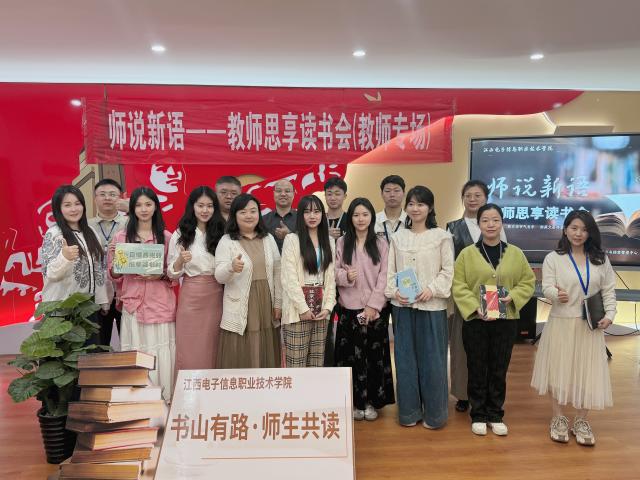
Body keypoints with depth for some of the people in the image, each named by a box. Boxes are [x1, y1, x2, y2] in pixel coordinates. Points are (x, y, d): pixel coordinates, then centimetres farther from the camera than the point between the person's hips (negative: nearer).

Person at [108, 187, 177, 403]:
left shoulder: (166, 237, 5)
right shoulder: (121, 237, 5)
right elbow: (114, 274, 7)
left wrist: (161, 274, -11)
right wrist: (114, 257, -11)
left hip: (161, 304, 0)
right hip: (133, 303, 0)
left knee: (162, 354, 0)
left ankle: (164, 401, 13)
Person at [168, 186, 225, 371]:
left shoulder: (221, 233, 7)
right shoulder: (180, 235, 2)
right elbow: (172, 274, 1)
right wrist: (180, 261, -17)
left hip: (216, 297, 2)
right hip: (190, 297, -1)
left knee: (212, 350, 7)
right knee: (189, 350, 3)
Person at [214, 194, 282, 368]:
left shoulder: (268, 238, 9)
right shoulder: (226, 241, -3)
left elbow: (277, 272, 10)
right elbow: (219, 276, -11)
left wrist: (278, 303, 6)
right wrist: (231, 267, -33)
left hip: (266, 305, 4)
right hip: (240, 309, -3)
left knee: (266, 356, 9)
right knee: (240, 358, 0)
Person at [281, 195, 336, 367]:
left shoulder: (327, 241, 12)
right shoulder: (292, 239, -4)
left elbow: (331, 277, 9)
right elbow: (289, 278, -10)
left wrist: (328, 306, -2)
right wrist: (303, 308, -13)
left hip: (320, 309, 5)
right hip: (297, 310, -5)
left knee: (317, 361, 9)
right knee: (296, 361, -2)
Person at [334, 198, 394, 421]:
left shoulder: (381, 244, 2)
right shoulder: (342, 242, 5)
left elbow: (384, 277, -3)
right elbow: (334, 272, 4)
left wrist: (373, 305, -11)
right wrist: (345, 276, -18)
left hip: (375, 309, 0)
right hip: (349, 309, 1)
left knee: (374, 356, 4)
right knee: (352, 356, 3)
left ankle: (372, 401, 19)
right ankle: (356, 401, 18)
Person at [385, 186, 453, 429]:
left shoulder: (441, 236, -1)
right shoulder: (398, 237, 8)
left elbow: (448, 270, -2)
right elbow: (390, 270, 7)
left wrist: (432, 290, -14)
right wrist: (394, 291, -8)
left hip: (432, 306, -3)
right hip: (402, 306, 3)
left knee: (432, 359, 4)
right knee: (405, 358, 9)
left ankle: (434, 413, 20)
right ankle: (409, 411, 23)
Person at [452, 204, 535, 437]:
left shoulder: (515, 253, 3)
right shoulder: (467, 253, -4)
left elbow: (528, 281, 7)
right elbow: (459, 286, -6)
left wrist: (513, 296, -11)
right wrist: (475, 308, -18)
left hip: (506, 321, 2)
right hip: (475, 321, -2)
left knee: (499, 370, 12)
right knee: (477, 370, 8)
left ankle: (496, 415, 28)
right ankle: (478, 415, 24)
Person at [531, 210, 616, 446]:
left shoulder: (600, 259, 8)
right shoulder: (553, 258, -2)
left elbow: (609, 290, 8)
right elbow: (547, 287, -11)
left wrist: (609, 314, -7)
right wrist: (556, 294, -34)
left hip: (590, 325, 2)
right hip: (561, 323, -2)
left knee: (587, 372, 5)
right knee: (559, 371, 5)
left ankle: (581, 421, 20)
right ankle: (558, 419, 20)